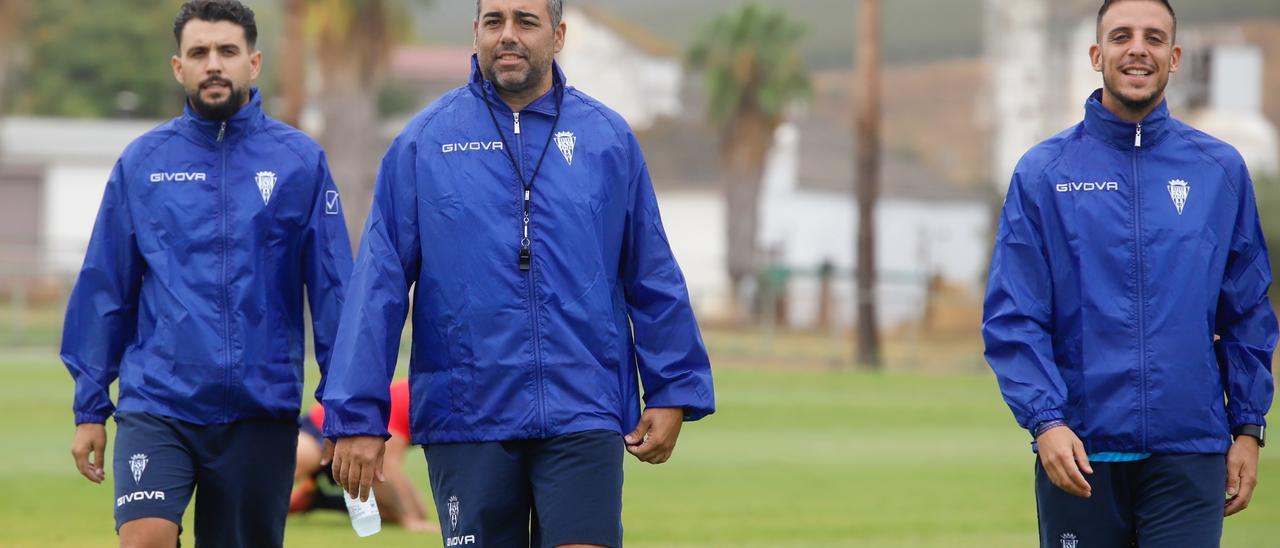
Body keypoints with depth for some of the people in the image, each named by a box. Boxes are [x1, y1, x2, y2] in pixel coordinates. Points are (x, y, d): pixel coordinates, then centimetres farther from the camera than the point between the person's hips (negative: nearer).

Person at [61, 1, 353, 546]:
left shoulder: (301, 161, 2)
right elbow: (104, 290, 8)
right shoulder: (141, 163, 5)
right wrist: (90, 408, 6)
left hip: (261, 412, 0)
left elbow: (332, 289, 2)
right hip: (158, 404, 0)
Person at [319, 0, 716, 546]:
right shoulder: (424, 142, 1)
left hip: (583, 416, 0)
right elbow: (378, 285, -1)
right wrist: (357, 416, -5)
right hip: (465, 417, 0)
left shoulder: (608, 138, 5)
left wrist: (673, 393, 6)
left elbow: (654, 278, 9)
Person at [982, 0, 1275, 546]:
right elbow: (1012, 319, -3)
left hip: (1188, 454, 0)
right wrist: (1045, 420, -15)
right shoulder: (1044, 172, 1)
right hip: (1079, 451, 0)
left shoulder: (1220, 169, 6)